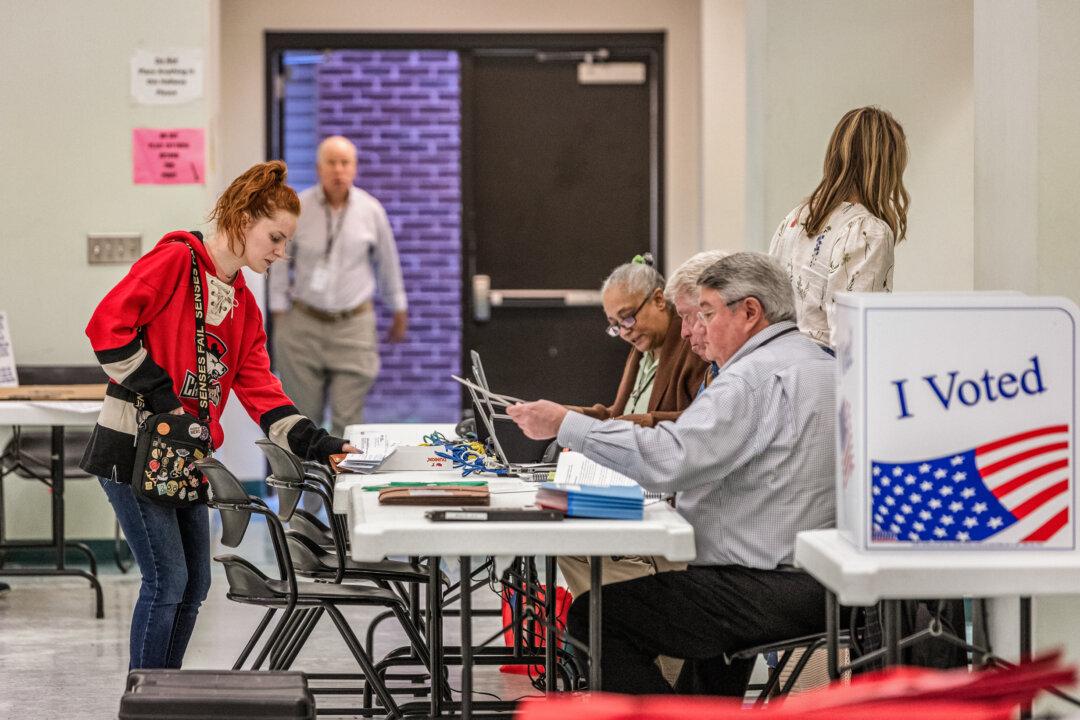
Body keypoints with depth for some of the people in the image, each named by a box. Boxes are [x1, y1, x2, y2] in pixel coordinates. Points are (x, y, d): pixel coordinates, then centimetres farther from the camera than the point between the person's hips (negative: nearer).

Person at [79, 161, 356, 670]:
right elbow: (107, 326, -20)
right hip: (133, 448, -9)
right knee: (167, 580, -9)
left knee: (194, 583, 10)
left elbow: (258, 388, 10)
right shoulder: (175, 261, -11)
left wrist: (315, 443, -1)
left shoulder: (243, 304, 15)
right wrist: (159, 394, -19)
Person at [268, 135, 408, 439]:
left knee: (347, 421, -5)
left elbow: (387, 263, 12)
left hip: (353, 323, 0)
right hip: (304, 324, 0)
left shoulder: (371, 211, -1)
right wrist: (279, 317, 2)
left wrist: (399, 311, 19)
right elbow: (280, 264, 3)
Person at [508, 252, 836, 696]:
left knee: (593, 615, -7)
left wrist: (565, 425, -21)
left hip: (767, 591, -11)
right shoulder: (820, 364, 16)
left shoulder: (756, 375, -16)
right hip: (820, 587, 11)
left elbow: (670, 460, -26)